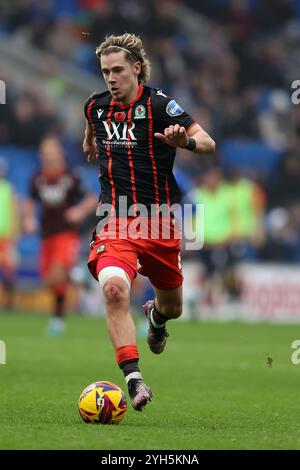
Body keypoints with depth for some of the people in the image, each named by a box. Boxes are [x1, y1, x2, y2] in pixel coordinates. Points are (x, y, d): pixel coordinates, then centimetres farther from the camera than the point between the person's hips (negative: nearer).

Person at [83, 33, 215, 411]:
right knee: (114, 288, -28)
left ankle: (156, 317, 55)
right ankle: (133, 379, -30)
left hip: (159, 221, -1)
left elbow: (208, 143, -17)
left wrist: (185, 141, -34)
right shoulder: (95, 106, 5)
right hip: (115, 220, 1)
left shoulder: (157, 103, -9)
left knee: (172, 306, 15)